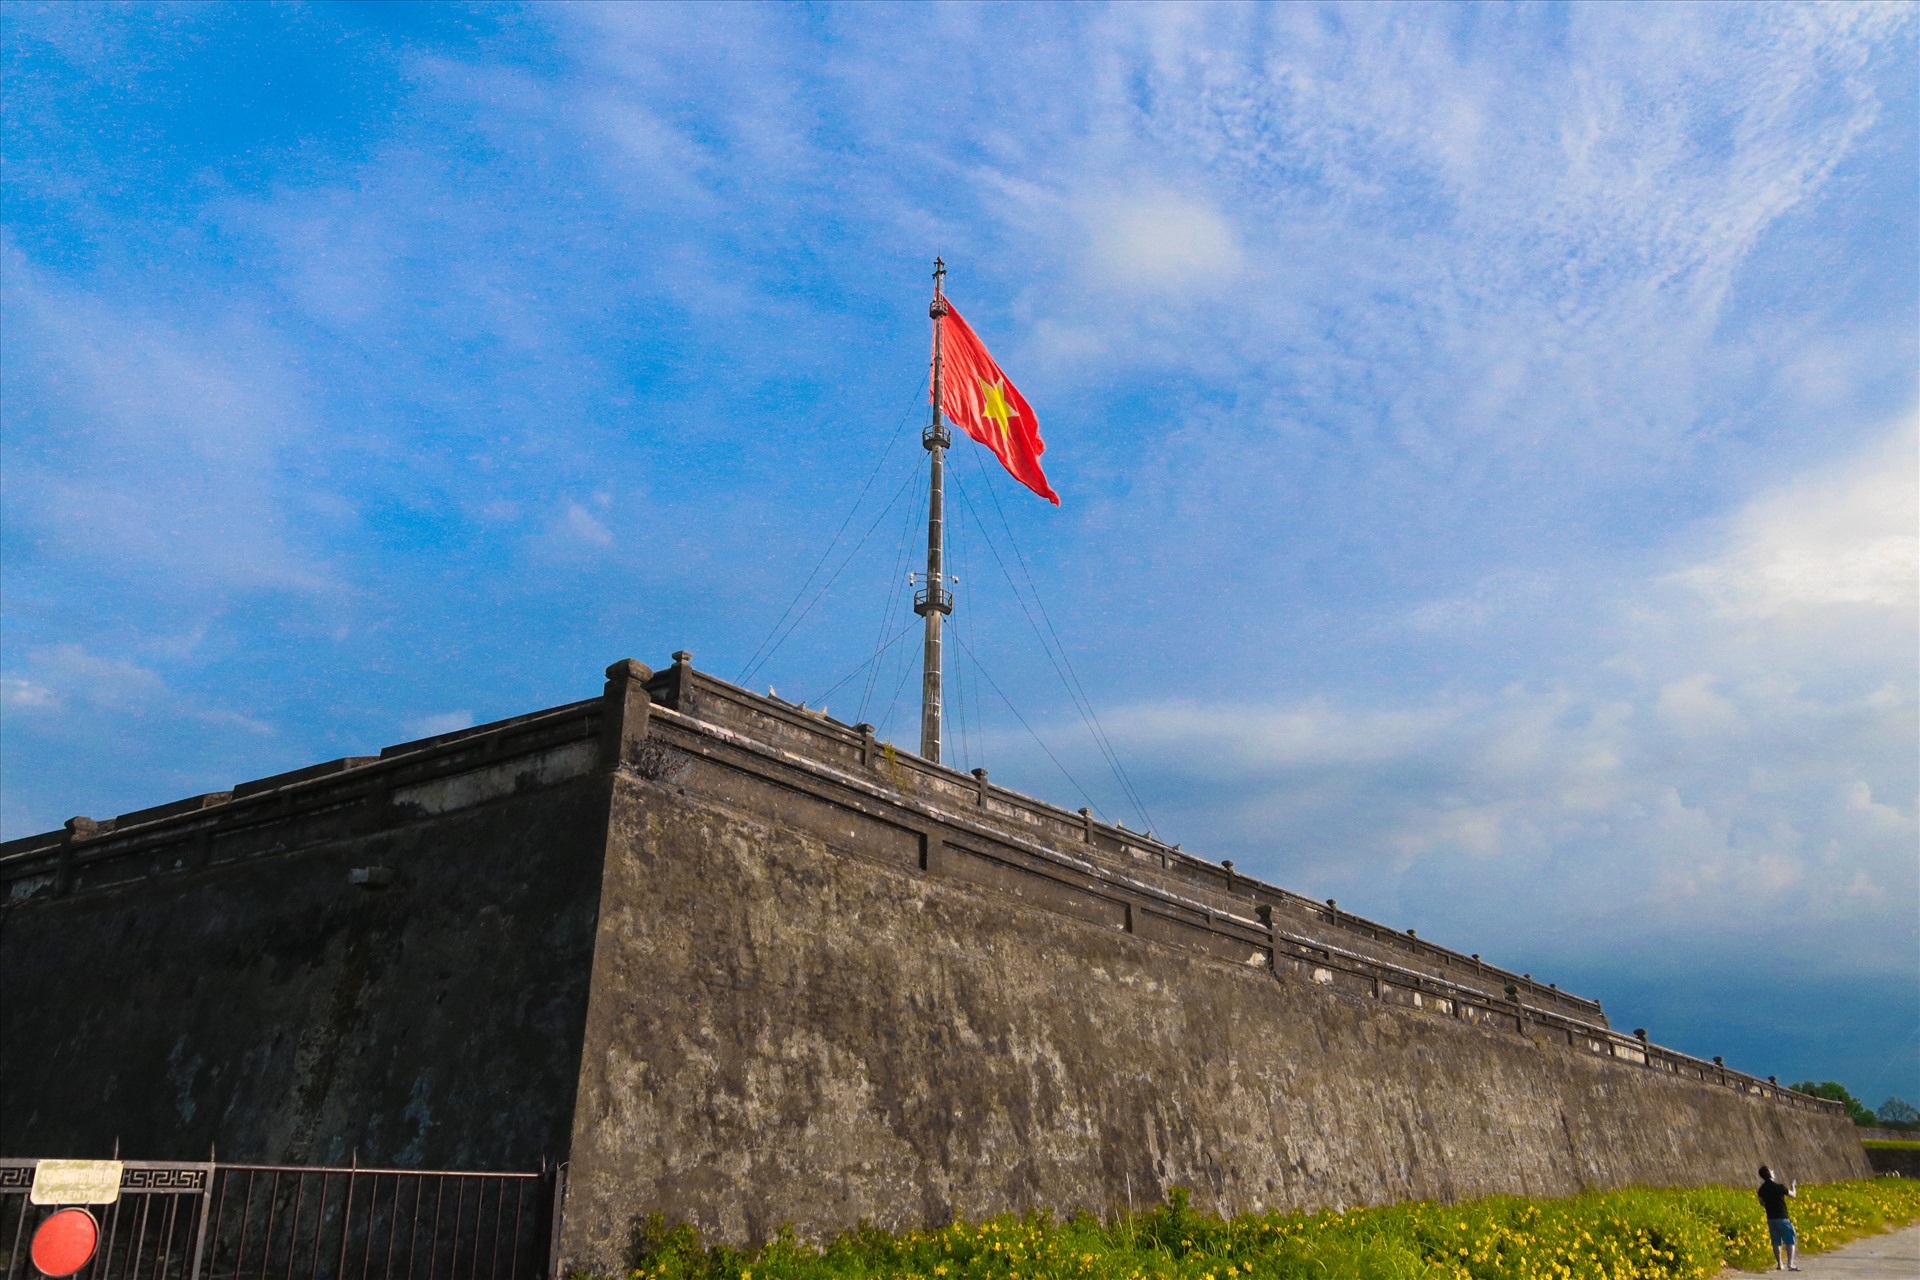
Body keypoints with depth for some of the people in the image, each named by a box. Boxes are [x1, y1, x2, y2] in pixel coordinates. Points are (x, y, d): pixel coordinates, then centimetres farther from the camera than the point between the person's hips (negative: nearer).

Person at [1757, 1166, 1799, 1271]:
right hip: (1782, 1218, -5)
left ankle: (1779, 1265, 15)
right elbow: (1793, 1195, -1)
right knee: (1790, 1241, 2)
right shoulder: (1778, 1187, -16)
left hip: (1770, 1218, 5)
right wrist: (1793, 1186, 18)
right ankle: (1790, 1264, -6)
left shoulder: (1762, 1189, 2)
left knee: (1776, 1242, 12)